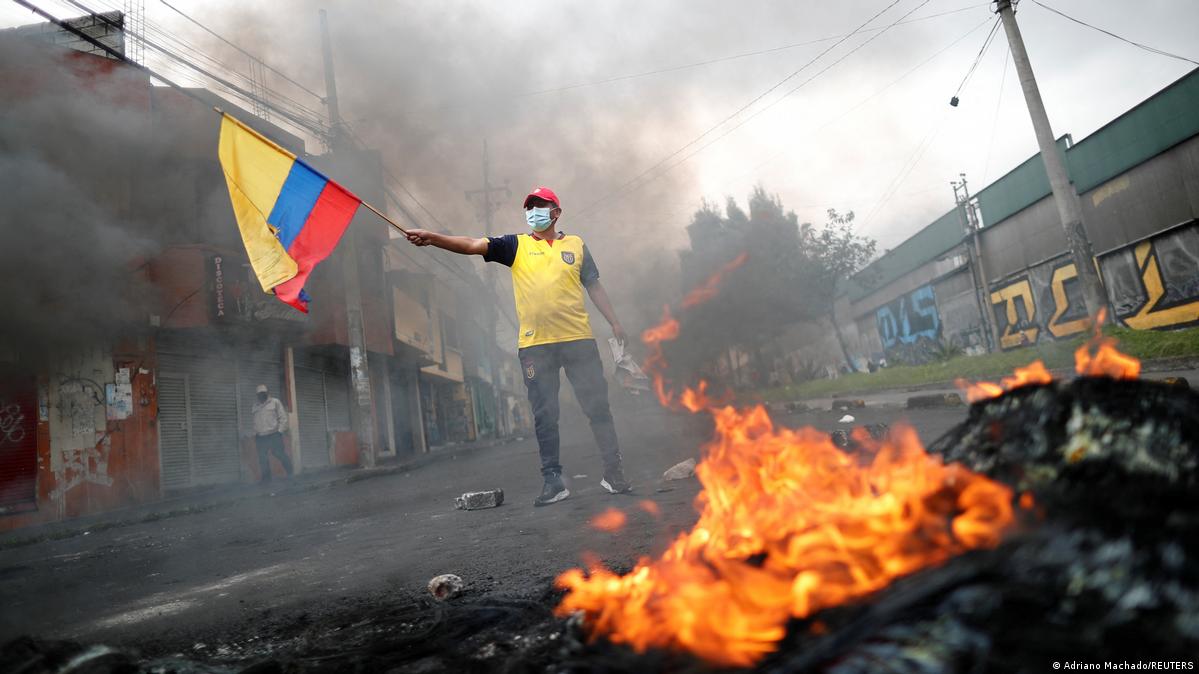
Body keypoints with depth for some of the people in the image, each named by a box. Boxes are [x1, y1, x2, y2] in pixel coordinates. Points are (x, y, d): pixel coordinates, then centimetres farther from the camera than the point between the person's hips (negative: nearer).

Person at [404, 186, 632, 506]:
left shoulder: (576, 245, 12)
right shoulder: (516, 245, 8)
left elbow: (595, 287, 17)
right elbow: (472, 245, -4)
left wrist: (615, 323, 11)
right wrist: (431, 238, -17)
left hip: (579, 340, 1)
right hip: (534, 345, 0)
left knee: (598, 407, 3)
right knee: (544, 417, 3)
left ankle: (613, 473, 15)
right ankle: (553, 482, 12)